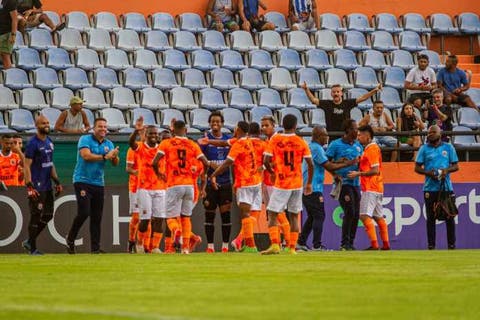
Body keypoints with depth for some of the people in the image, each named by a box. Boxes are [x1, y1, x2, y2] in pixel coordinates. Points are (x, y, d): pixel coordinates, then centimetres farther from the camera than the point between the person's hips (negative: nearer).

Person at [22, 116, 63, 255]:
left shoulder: (49, 142, 14)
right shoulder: (32, 143, -12)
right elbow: (27, 166, -16)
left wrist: (57, 182, 17)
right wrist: (29, 186, -23)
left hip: (48, 186, 8)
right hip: (37, 187, -8)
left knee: (47, 215, 10)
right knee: (36, 216, -4)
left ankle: (29, 242, 22)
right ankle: (32, 248, 5)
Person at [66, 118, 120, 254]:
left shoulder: (109, 144, 10)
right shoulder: (85, 139, -5)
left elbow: (115, 163, 4)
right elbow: (86, 156, -19)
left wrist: (114, 156, -19)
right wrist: (105, 157, -18)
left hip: (99, 183, 5)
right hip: (82, 181, -5)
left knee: (97, 217, 4)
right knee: (83, 212, -14)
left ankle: (95, 248, 8)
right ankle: (70, 239, 8)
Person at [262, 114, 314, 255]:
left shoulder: (274, 140, -3)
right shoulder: (301, 142, 2)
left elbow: (266, 161, -9)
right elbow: (310, 165, 0)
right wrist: (309, 183, 12)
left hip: (281, 184, -3)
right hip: (297, 184, 3)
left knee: (272, 214, 1)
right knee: (294, 216, 11)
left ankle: (275, 245, -17)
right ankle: (292, 248, 8)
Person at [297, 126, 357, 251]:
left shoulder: (310, 147, 18)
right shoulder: (317, 148, -13)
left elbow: (325, 164, 20)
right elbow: (328, 166, -15)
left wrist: (339, 162, 10)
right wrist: (347, 164, -8)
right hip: (314, 189, -10)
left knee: (311, 216, 15)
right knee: (319, 216, -7)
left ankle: (301, 242, 13)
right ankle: (317, 245, -9)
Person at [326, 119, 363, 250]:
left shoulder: (358, 145, 14)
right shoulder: (336, 144, -3)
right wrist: (336, 175, -15)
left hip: (355, 182, 6)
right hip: (343, 182, -6)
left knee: (356, 214, 5)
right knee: (349, 212, -13)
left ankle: (350, 242, 13)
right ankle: (344, 243, -7)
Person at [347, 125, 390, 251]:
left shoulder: (372, 149, -13)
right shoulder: (368, 149, 18)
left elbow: (375, 170, -18)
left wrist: (358, 174, -15)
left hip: (371, 188, -10)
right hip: (376, 188, 10)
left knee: (365, 215, -15)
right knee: (378, 217, 13)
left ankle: (374, 244, -19)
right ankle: (386, 244, 17)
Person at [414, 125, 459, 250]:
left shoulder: (448, 148, 10)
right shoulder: (424, 148, 8)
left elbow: (456, 166, 10)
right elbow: (417, 168, 6)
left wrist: (446, 170, -11)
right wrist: (428, 173, -12)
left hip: (446, 187, 0)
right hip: (430, 188, 0)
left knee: (449, 216, 0)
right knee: (431, 217, 0)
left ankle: (451, 244, 6)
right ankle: (431, 244, 3)